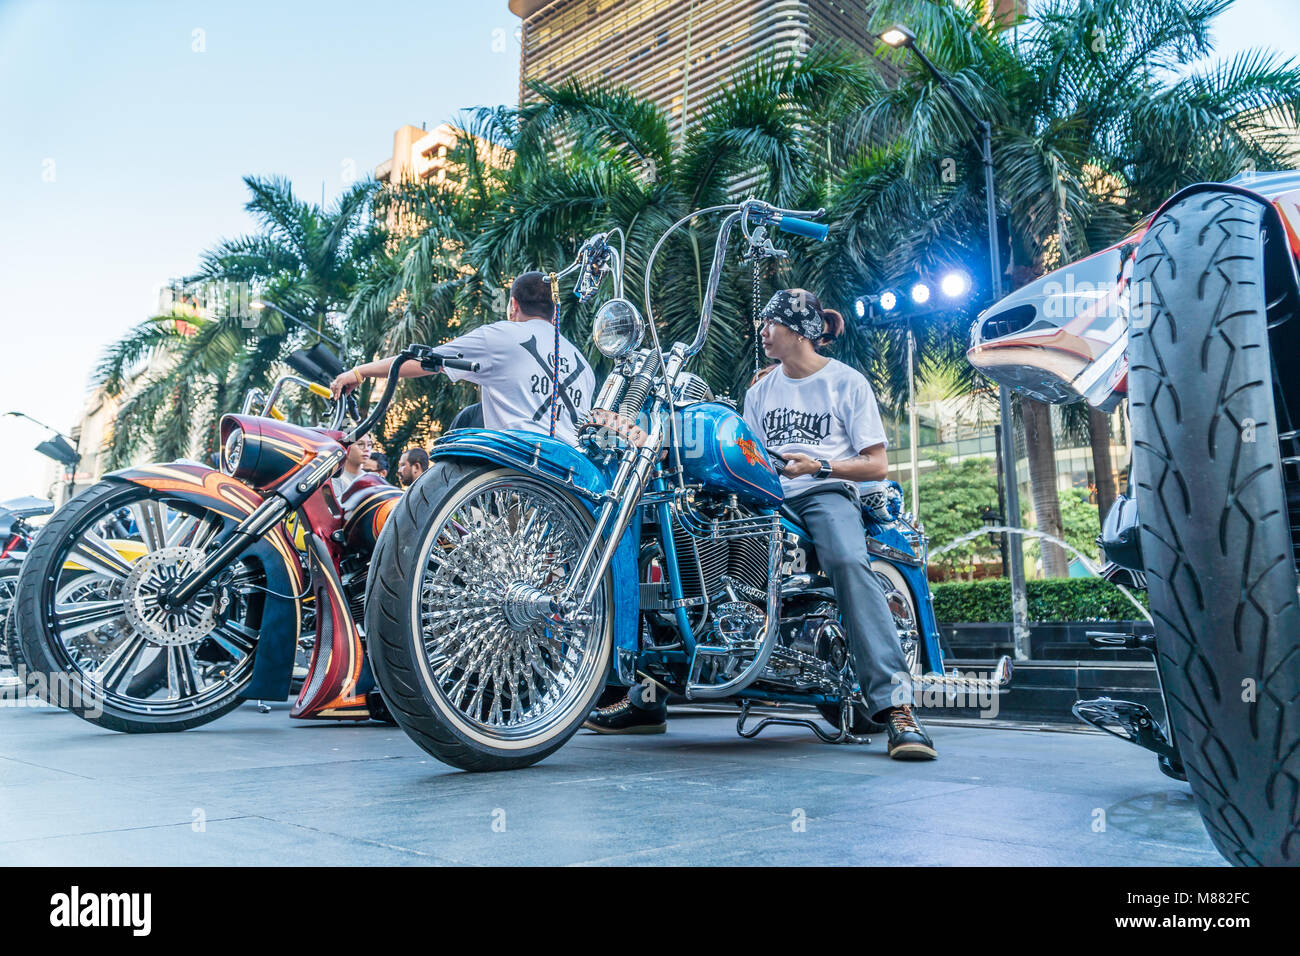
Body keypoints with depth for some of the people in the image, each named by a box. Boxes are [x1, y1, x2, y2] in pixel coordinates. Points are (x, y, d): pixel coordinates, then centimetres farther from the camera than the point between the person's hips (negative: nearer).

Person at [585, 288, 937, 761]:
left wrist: (819, 466, -15)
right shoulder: (761, 388, 21)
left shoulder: (847, 381, 6)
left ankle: (895, 707, -38)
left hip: (824, 494, -4)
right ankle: (647, 697, -8)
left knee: (849, 562, -37)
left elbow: (876, 464, 0)